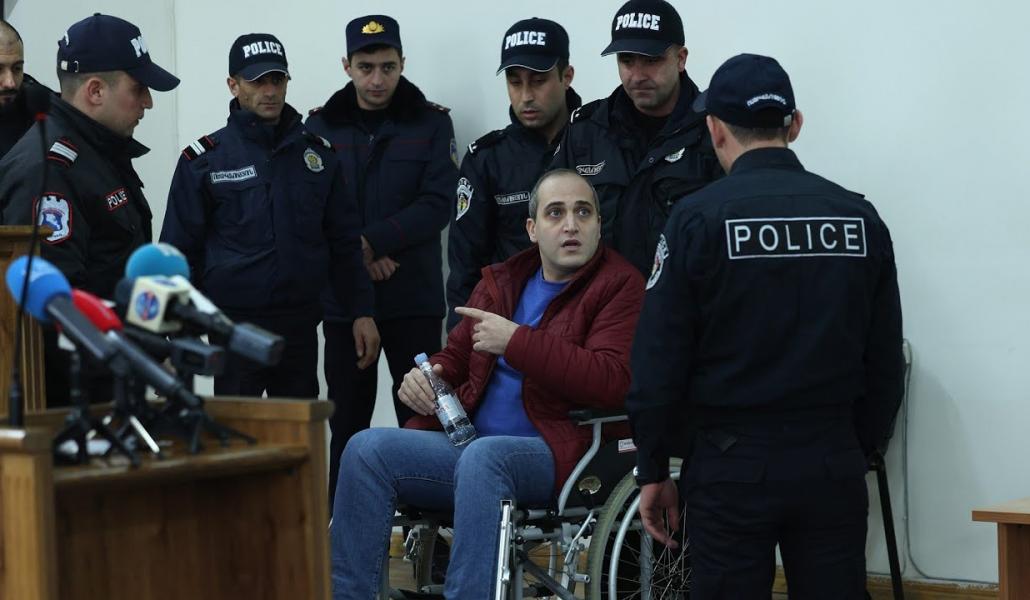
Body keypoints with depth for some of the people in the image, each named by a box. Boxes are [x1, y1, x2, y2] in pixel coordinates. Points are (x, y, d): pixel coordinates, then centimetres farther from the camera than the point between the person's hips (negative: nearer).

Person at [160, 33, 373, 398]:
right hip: (235, 325, -3)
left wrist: (363, 312, 8)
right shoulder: (203, 160, -2)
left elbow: (344, 242, 12)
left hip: (300, 326, 3)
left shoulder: (318, 153, 8)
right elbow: (179, 253, -1)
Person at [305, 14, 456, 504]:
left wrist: (370, 241, -15)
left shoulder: (432, 124, 2)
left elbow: (436, 207, -7)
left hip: (414, 300, -1)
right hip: (342, 300, 1)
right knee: (347, 424, 7)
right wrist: (358, 256, -14)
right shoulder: (321, 126, 6)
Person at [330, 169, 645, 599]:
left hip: (553, 455, -6)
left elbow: (611, 383, -17)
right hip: (468, 442, 7)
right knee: (367, 448, -14)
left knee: (482, 456, -37)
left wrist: (517, 341, -16)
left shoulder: (619, 286, -2)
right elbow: (456, 355, 29)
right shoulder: (501, 282, 20)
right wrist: (427, 376, 4)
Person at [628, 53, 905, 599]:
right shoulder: (859, 217, 4)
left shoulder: (698, 219, -7)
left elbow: (659, 361, -7)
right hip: (832, 462, 3)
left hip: (733, 465, -3)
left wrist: (652, 471, 2)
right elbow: (884, 364, 8)